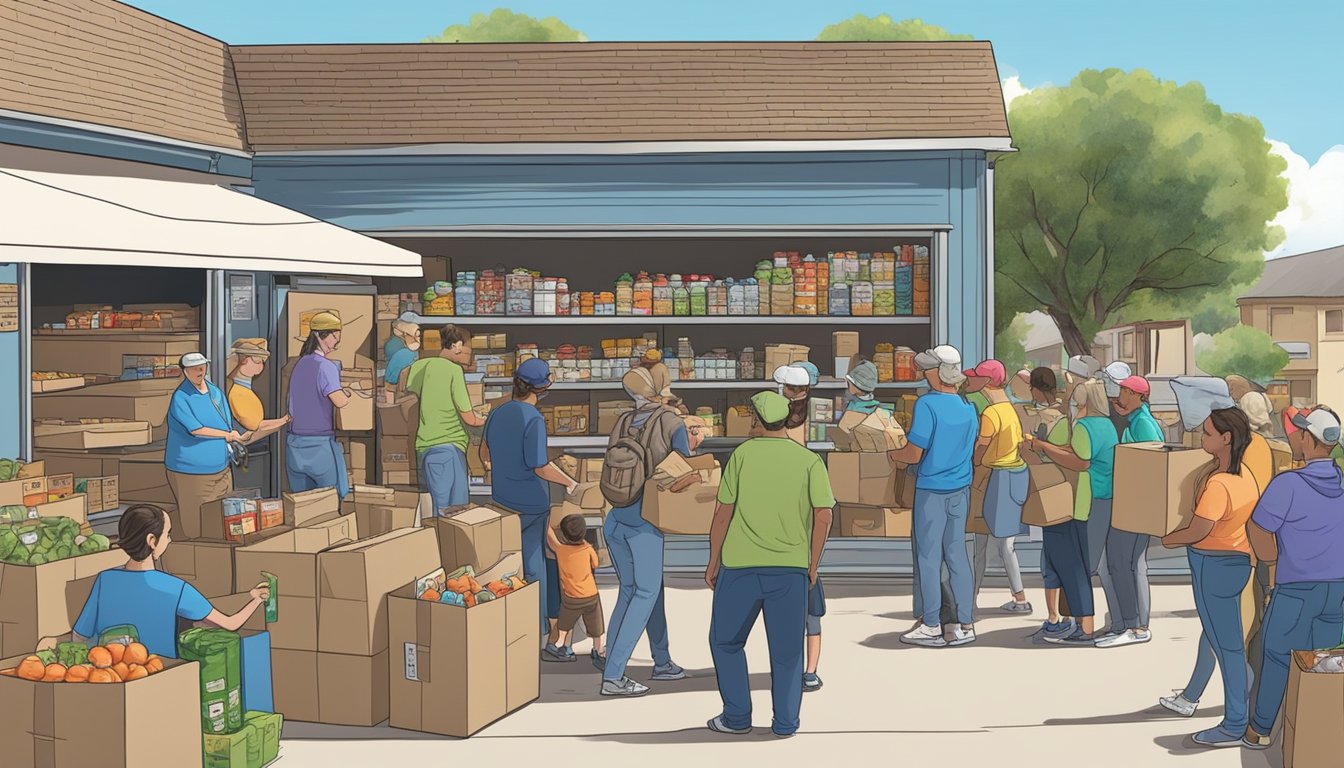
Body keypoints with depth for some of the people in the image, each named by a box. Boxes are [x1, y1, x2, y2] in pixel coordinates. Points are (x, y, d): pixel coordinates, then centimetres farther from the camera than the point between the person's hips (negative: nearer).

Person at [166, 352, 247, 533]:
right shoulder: (180, 397, -10)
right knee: (195, 522, -1)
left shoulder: (216, 393, 11)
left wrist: (238, 438, -6)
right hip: (191, 471, -7)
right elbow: (195, 429, -17)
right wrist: (227, 435, -10)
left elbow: (228, 427, 15)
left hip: (221, 469, 7)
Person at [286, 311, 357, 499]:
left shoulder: (299, 364, 12)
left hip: (295, 443, 8)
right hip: (320, 444, -8)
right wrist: (349, 393, -7)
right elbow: (339, 400, -29)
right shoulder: (326, 366, -13)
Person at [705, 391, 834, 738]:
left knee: (726, 641, 15)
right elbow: (823, 515, -4)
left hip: (740, 565, -1)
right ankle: (785, 722, 14)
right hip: (790, 567, 1)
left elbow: (723, 512, -1)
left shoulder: (742, 454, -1)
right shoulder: (809, 460, 2)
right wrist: (812, 564, 7)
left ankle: (737, 716, 16)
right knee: (786, 649, 11)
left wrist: (713, 562, 8)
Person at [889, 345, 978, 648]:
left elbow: (914, 454, -16)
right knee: (957, 554, 11)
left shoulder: (927, 404, -16)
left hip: (932, 490, -6)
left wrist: (892, 454, 3)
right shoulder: (968, 406, 4)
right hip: (961, 489, 6)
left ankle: (931, 627, 7)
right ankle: (965, 624, 13)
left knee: (929, 557, 2)